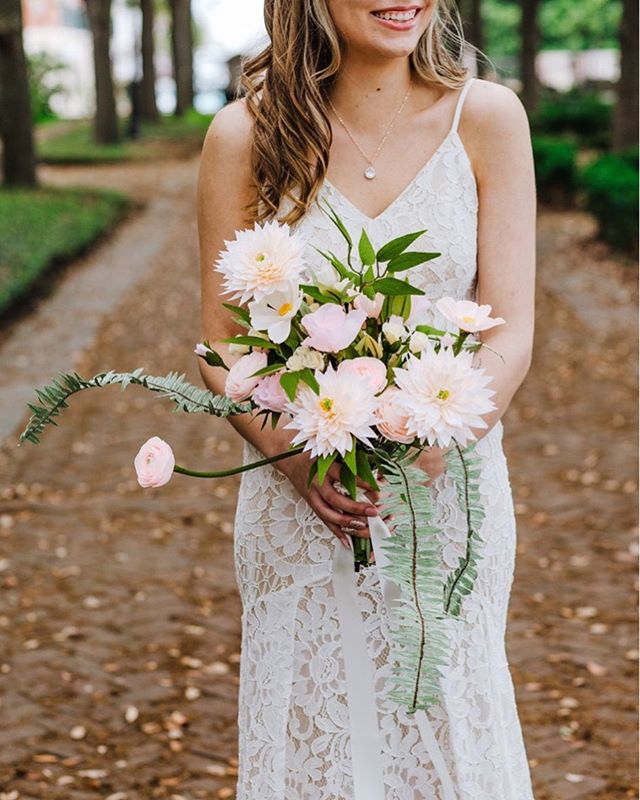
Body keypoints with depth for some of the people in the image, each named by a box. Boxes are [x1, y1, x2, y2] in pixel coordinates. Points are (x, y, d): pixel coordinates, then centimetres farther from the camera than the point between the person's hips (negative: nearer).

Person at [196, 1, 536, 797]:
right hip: (299, 505, 0)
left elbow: (511, 338, -6)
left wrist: (427, 451, -21)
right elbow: (219, 347, 0)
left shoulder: (486, 117, -4)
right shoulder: (246, 134, -4)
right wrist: (293, 456, -17)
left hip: (452, 492, 0)